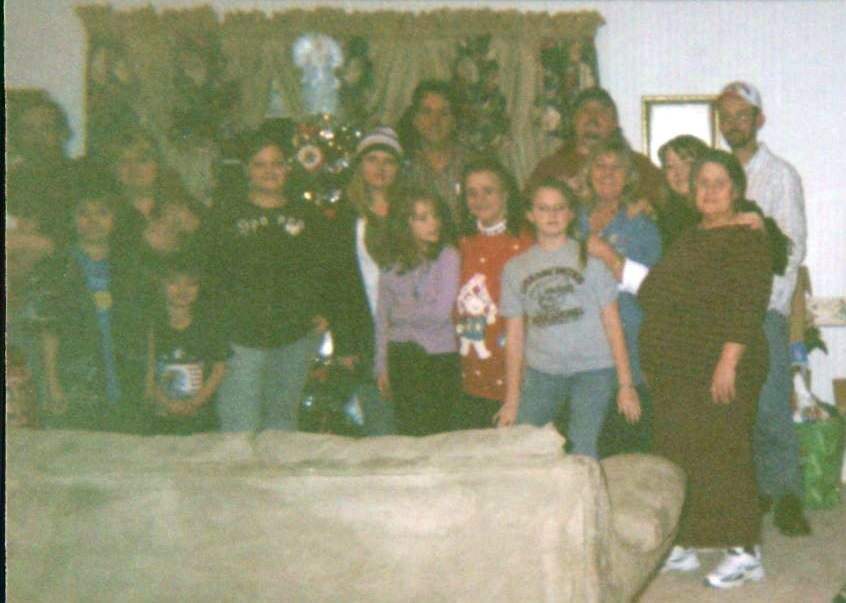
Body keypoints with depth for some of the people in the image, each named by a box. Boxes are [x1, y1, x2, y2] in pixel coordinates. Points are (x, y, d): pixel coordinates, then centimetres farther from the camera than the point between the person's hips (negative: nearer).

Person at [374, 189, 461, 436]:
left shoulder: (447, 256, -5)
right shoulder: (392, 266, 6)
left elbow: (441, 311, -11)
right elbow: (383, 319, 10)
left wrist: (401, 313, 2)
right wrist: (382, 366, 8)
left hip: (439, 357, -3)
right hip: (401, 358, 3)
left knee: (434, 434, -2)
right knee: (407, 432, 8)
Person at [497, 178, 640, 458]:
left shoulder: (589, 258, 3)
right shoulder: (515, 267, 10)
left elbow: (612, 324, 2)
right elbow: (514, 336, 11)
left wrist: (626, 385, -2)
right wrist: (512, 399, 9)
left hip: (593, 370, -2)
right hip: (541, 372, 3)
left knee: (582, 451, -9)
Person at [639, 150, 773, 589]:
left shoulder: (747, 240, -7)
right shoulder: (688, 240, 18)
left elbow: (747, 306, -17)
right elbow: (655, 298, 21)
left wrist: (729, 362, -24)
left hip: (720, 370, -8)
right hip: (675, 371, 8)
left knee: (723, 453, -6)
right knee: (675, 454, 10)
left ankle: (745, 552, 3)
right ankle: (682, 545, 21)